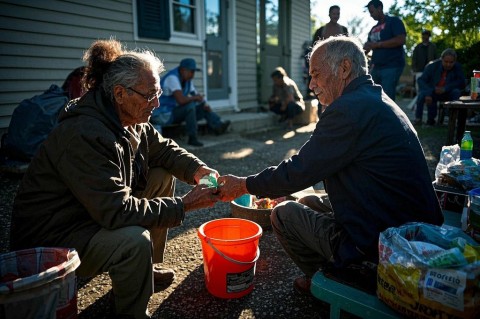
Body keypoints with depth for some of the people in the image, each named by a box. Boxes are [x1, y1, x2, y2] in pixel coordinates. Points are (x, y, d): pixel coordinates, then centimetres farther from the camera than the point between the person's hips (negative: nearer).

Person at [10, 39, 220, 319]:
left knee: (162, 177, 3)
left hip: (98, 215, 10)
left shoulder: (130, 121, -3)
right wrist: (183, 205, -29)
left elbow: (164, 150, 8)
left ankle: (147, 267, 17)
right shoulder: (85, 136, -31)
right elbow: (117, 211, -35)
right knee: (135, 240, -35)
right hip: (50, 240, -9)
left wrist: (197, 170, -11)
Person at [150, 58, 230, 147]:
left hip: (175, 112, 9)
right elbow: (181, 100, -35)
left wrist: (205, 104, -10)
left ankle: (219, 125, -7)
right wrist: (195, 98, -17)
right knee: (190, 105, -29)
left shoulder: (187, 80, 5)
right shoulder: (172, 78, -24)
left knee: (204, 108, 4)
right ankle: (192, 138, -22)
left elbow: (198, 96, 12)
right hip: (163, 115, -9)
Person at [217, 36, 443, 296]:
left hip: (381, 243, -10)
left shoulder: (351, 109, -22)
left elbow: (299, 171, -17)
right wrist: (278, 188, 15)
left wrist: (244, 185, -3)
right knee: (309, 202, 19)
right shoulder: (375, 99, 11)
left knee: (283, 214, 1)